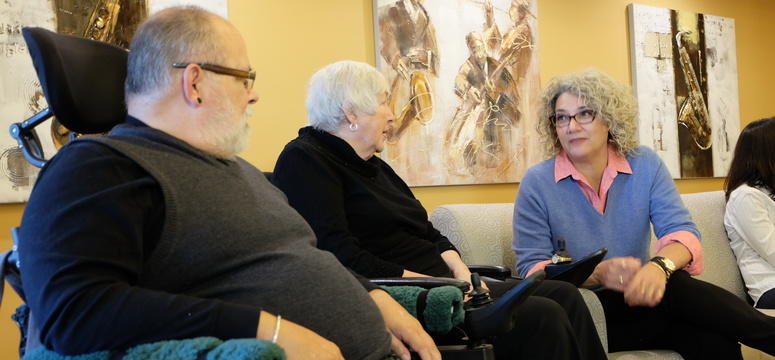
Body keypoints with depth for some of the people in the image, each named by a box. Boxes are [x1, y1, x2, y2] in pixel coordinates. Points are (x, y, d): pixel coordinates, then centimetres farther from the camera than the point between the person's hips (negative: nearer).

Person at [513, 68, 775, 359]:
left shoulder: (645, 165, 3)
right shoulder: (537, 183, -6)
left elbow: (681, 231, -8)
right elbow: (531, 268, -9)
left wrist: (659, 266, -33)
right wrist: (597, 274, -29)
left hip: (637, 302, 3)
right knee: (675, 288, -27)